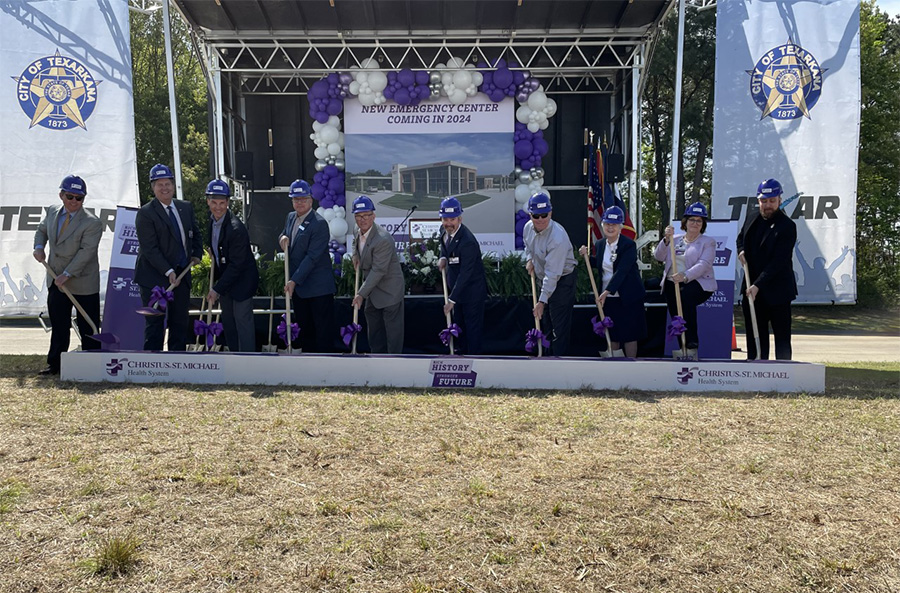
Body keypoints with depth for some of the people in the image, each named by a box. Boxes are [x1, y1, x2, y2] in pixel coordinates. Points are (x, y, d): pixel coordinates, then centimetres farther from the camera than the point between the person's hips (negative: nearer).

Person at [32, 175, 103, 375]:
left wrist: (67, 274, -25)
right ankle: (55, 364, 22)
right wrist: (39, 246, 3)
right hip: (55, 281, 6)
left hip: (83, 283, -6)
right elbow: (42, 229, 23)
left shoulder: (92, 223, -15)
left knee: (87, 327, 2)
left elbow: (86, 251, -21)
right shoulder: (52, 211, 5)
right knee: (58, 325, 13)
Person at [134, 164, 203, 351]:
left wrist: (197, 254, 7)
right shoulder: (145, 213, -9)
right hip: (155, 278, -6)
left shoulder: (186, 207, 9)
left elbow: (196, 234, 24)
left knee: (180, 322, 10)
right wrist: (168, 272, -21)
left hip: (181, 275, 6)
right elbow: (150, 248, -15)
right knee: (155, 323, 0)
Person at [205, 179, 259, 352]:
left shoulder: (236, 228, -27)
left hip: (242, 279, -8)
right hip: (225, 277, 9)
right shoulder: (212, 219, -1)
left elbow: (236, 265, -24)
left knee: (242, 320, -4)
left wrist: (217, 289, -21)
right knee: (228, 320, 16)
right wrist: (214, 280, 11)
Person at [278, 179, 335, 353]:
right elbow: (283, 236, 25)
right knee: (304, 327, 17)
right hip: (298, 286, 8)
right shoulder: (291, 217, 8)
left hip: (318, 286, -8)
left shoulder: (319, 224, -16)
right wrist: (283, 238, 0)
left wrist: (294, 281, -22)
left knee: (323, 328, 0)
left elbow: (312, 257, -21)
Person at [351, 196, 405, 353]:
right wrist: (355, 255, 4)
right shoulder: (359, 232, -2)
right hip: (372, 288, 9)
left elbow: (378, 271, -28)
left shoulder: (383, 239, -30)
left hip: (389, 289, -9)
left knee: (392, 325, 0)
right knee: (373, 323, 20)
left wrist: (361, 293, -25)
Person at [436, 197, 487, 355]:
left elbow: (465, 274, -30)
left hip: (472, 291, -9)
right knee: (460, 323, 22)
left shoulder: (467, 242, -31)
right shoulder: (447, 231, -5)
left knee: (473, 327, 4)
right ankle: (463, 352, 39)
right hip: (457, 287, 9)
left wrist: (452, 300, -28)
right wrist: (443, 257, -4)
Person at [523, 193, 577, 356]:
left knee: (559, 327, -7)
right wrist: (529, 259, -1)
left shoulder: (558, 237, -31)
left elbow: (552, 274, -31)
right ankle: (547, 355, 34)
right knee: (544, 323, 19)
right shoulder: (528, 227, -7)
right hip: (542, 280, 8)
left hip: (561, 281, -8)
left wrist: (542, 301, -29)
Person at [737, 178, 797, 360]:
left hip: (777, 291, -6)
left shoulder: (787, 226, -13)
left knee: (782, 336, 1)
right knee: (755, 335, 10)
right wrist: (741, 250, 3)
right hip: (752, 288, 6)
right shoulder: (752, 217, 7)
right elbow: (741, 237, 26)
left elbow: (779, 261, -18)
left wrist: (758, 285, -24)